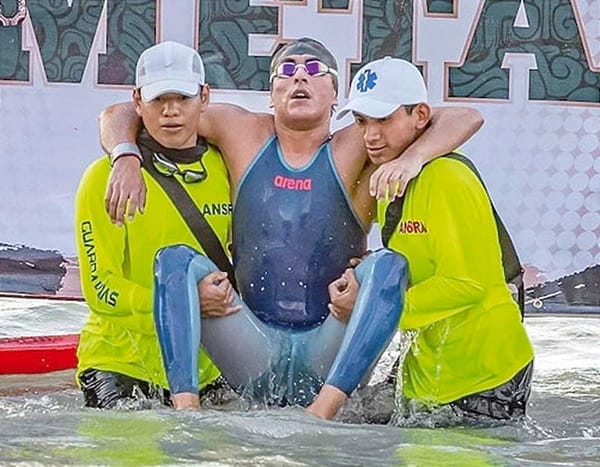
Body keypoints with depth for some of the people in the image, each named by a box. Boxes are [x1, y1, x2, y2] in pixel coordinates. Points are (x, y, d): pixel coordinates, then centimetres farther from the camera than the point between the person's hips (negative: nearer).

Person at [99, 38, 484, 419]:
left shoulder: (357, 147, 5)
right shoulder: (241, 132, 10)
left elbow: (465, 118, -2)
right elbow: (120, 115, 14)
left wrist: (412, 158, -20)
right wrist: (127, 159, -8)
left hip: (328, 353, -2)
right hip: (255, 354, 2)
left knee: (388, 264, -24)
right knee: (175, 258, -15)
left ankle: (323, 411, -39)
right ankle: (186, 408, -32)